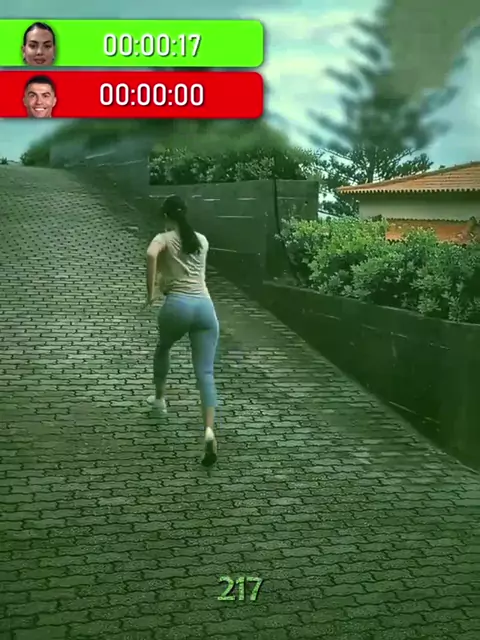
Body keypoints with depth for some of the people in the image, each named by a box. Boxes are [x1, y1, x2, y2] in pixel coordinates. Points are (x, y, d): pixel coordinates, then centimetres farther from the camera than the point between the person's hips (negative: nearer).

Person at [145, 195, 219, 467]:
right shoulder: (202, 240, 21)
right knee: (205, 373, -3)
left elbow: (151, 254, -19)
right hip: (205, 306, 2)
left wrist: (151, 290, -8)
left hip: (177, 305, -2)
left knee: (163, 348, 32)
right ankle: (209, 429, -22)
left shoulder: (164, 238, 6)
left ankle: (160, 398, 49)